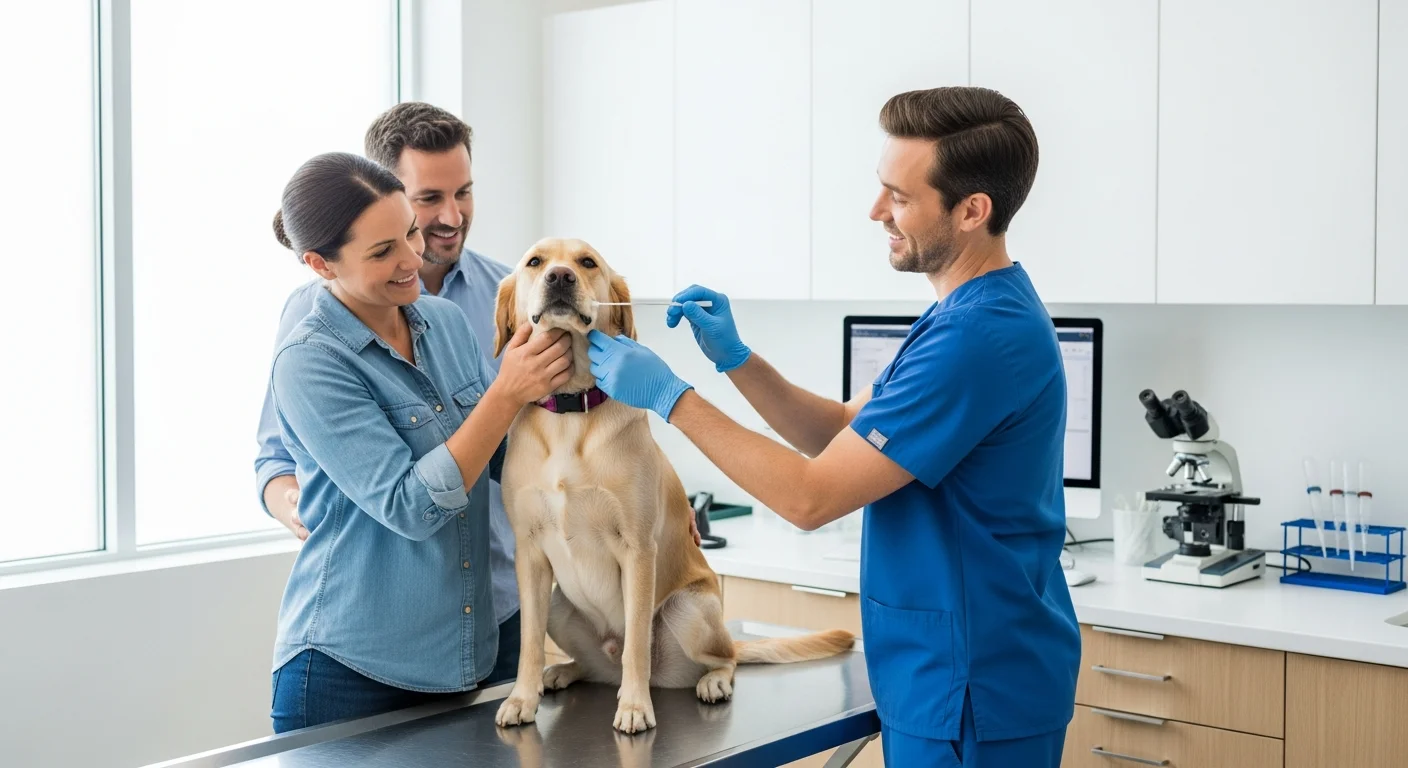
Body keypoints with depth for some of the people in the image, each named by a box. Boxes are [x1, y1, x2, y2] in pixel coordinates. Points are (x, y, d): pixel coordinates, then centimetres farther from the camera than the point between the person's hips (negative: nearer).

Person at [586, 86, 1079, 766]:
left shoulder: (979, 334, -26)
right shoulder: (973, 310, 8)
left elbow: (811, 497, -24)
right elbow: (846, 433, 10)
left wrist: (670, 397, -17)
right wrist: (735, 359, -3)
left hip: (973, 697, -10)